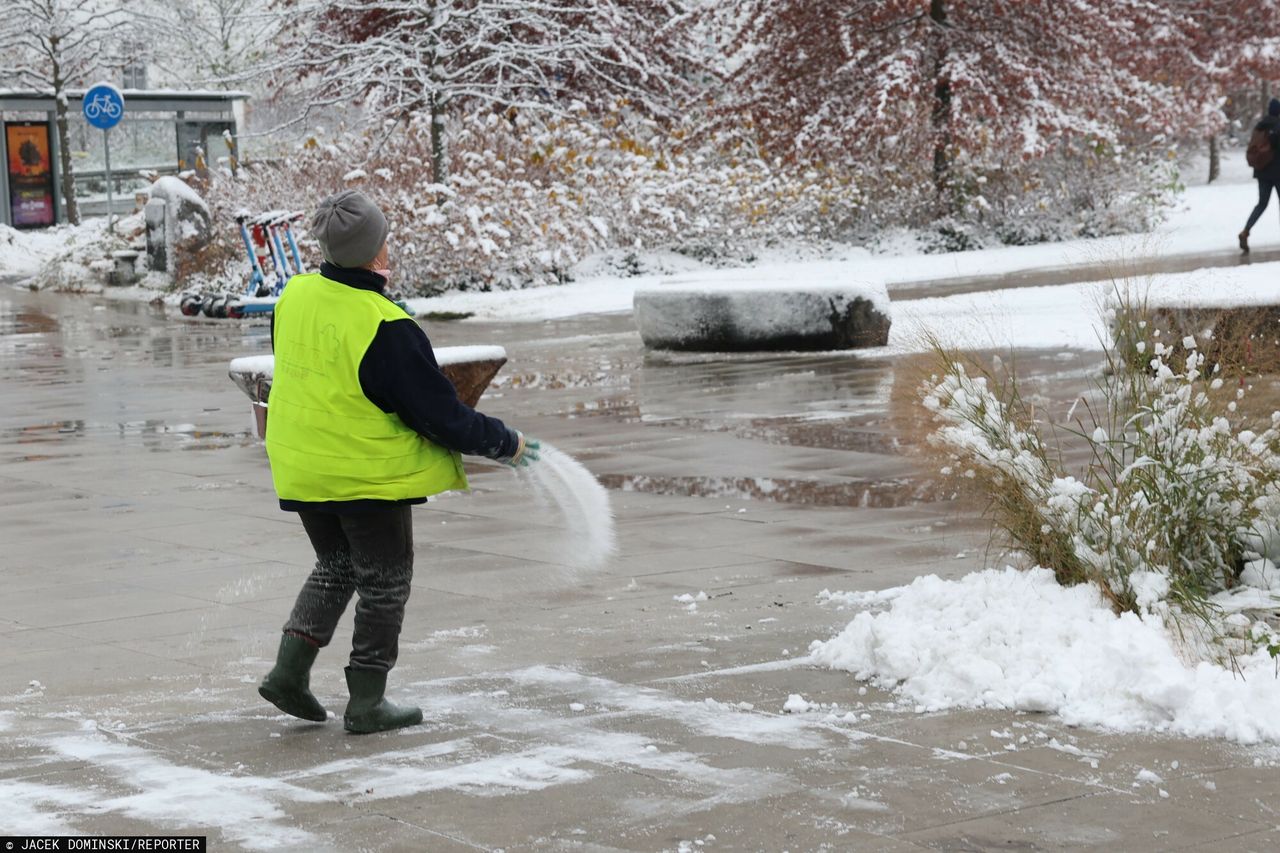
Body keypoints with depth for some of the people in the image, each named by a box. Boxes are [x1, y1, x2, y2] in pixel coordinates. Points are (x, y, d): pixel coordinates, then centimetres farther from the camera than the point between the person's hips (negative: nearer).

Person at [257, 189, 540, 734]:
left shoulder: (294, 296, -4)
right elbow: (441, 414, -18)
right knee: (385, 582, 10)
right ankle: (367, 704, 14)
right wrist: (505, 443, -4)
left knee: (335, 567, 24)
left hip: (300, 467, 7)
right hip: (369, 474, -7)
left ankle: (289, 670, 14)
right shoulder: (386, 328, -25)